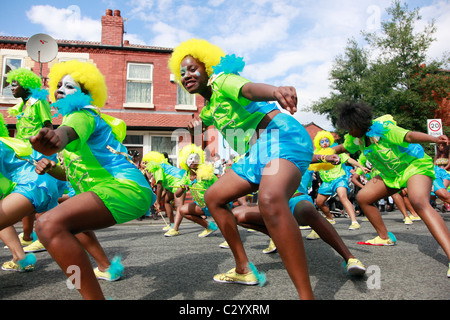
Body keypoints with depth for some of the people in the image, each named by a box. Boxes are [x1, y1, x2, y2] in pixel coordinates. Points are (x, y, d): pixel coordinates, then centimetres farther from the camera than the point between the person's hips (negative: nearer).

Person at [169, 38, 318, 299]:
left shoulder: (222, 80, -2)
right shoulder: (210, 107, 24)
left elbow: (250, 88, -25)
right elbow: (199, 126, 44)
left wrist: (275, 91, -49)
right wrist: (196, 125, 17)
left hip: (282, 134, -10)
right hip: (257, 152, 10)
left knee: (270, 200, -39)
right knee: (213, 197, 15)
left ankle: (307, 295, -36)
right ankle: (243, 270, 21)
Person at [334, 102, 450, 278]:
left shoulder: (381, 128, -29)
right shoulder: (356, 137, -5)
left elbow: (409, 136, -46)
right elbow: (343, 147, 17)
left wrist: (434, 139, -62)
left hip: (416, 166, -8)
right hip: (391, 174, 9)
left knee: (419, 203, -35)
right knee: (363, 198, 4)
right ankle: (385, 238, 21)